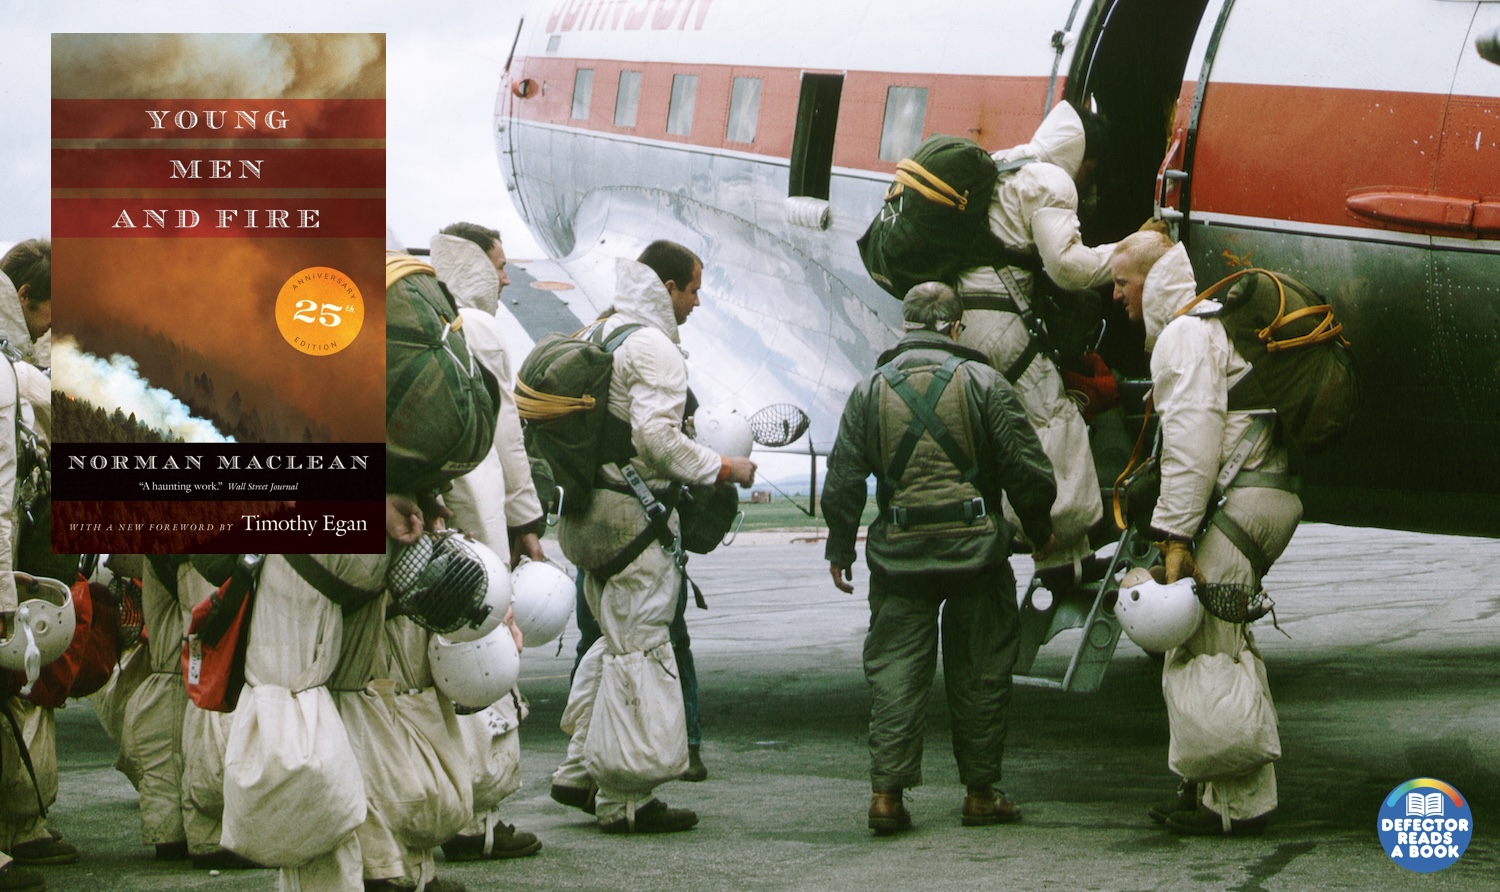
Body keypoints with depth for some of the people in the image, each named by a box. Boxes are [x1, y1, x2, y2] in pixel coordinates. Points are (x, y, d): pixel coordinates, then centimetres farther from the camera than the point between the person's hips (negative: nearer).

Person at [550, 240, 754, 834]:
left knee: (616, 641, 19)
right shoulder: (654, 349, -14)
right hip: (633, 515, -10)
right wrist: (723, 469, -13)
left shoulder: (600, 335, 15)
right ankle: (624, 798, -3)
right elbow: (656, 435, -23)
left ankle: (581, 772, 20)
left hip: (590, 511, 10)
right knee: (639, 650, -5)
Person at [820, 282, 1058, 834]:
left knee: (894, 670, 4)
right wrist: (1040, 530, 13)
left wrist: (839, 548, 16)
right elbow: (1026, 468, -2)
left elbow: (843, 481, 6)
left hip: (899, 554, 1)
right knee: (979, 672, 8)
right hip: (975, 548, -1)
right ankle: (980, 792, 13)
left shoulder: (870, 391, 4)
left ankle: (886, 792, -4)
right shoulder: (982, 382, -2)